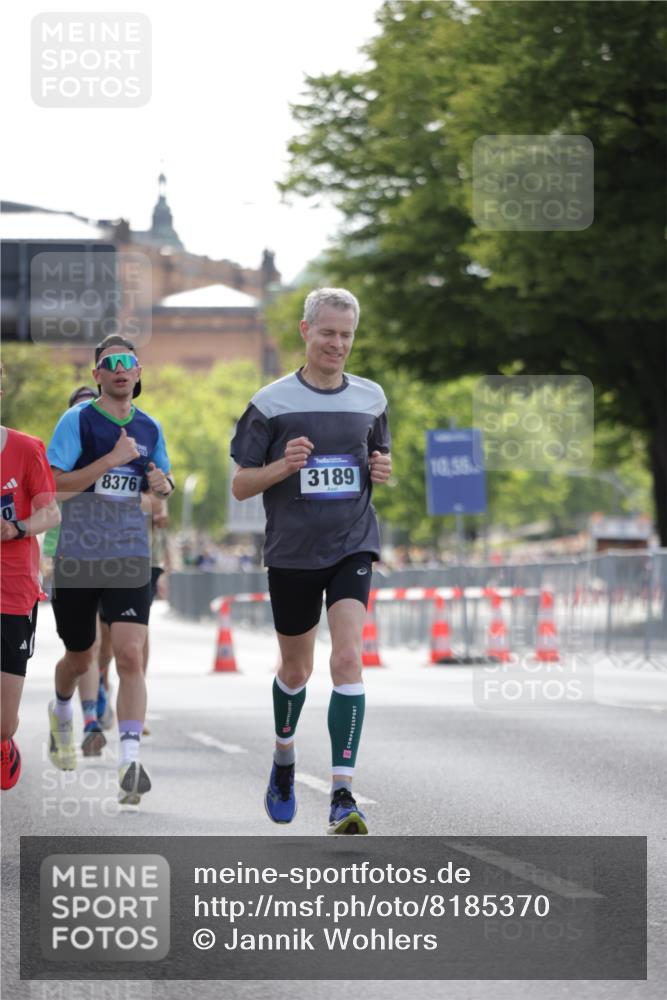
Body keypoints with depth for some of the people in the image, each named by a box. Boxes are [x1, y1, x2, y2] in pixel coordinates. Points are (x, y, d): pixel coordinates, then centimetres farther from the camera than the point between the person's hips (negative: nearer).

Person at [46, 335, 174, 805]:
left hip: (130, 559, 2)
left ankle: (130, 761, -22)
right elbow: (55, 485, -15)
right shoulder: (78, 421, -6)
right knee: (80, 658, 15)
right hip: (77, 558, -2)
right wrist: (113, 459, -21)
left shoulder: (149, 427, 7)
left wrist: (163, 483, -1)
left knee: (130, 656, -15)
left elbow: (163, 480, 23)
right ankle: (61, 713, 49)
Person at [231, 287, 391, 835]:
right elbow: (240, 485, -2)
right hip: (292, 551, -1)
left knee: (348, 660, -16)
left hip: (352, 547, 1)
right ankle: (284, 759, 44)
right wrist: (283, 467, -21)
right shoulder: (273, 402, -5)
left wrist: (383, 471, -3)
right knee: (296, 669, 13)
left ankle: (343, 795, -18)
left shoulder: (371, 397, 5)